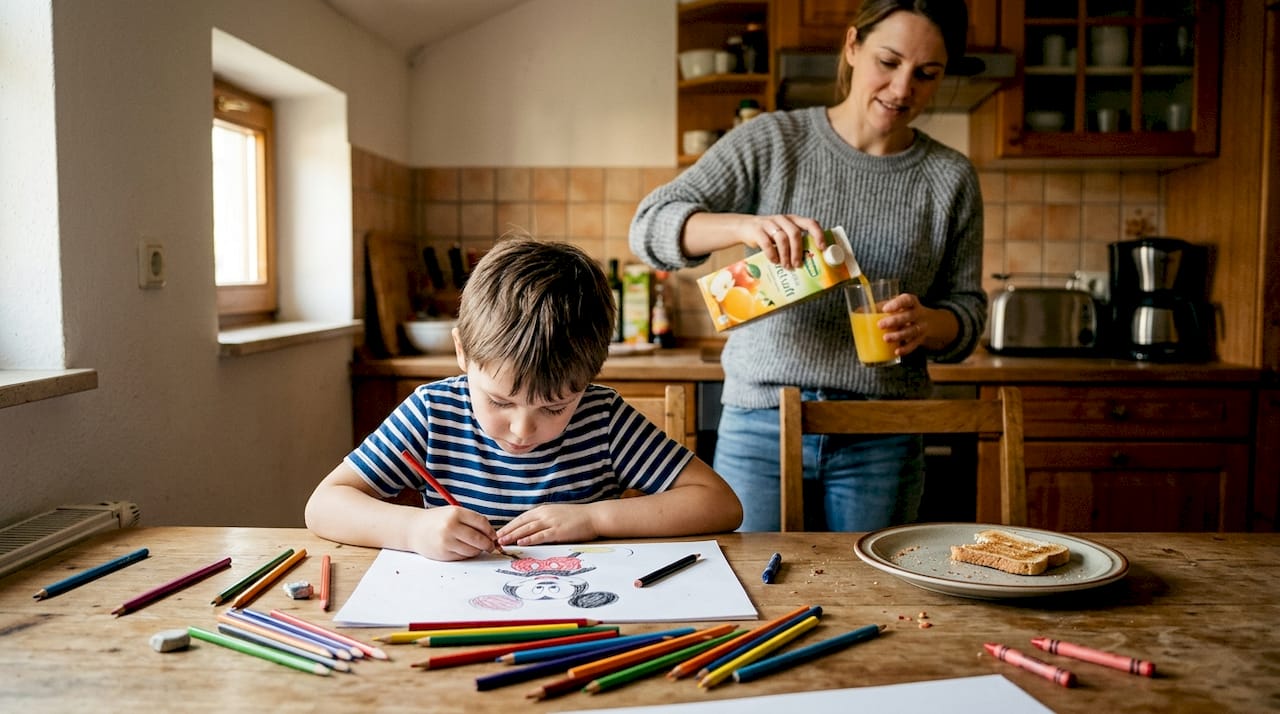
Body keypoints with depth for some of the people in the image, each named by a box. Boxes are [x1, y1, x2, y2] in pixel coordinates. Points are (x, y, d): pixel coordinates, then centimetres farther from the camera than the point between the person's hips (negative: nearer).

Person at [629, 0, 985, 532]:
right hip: (760, 424, -1)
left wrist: (928, 324, -15)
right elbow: (651, 226, -8)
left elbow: (968, 309, 9)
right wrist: (745, 225, -27)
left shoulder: (951, 178, 5)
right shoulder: (770, 141, -1)